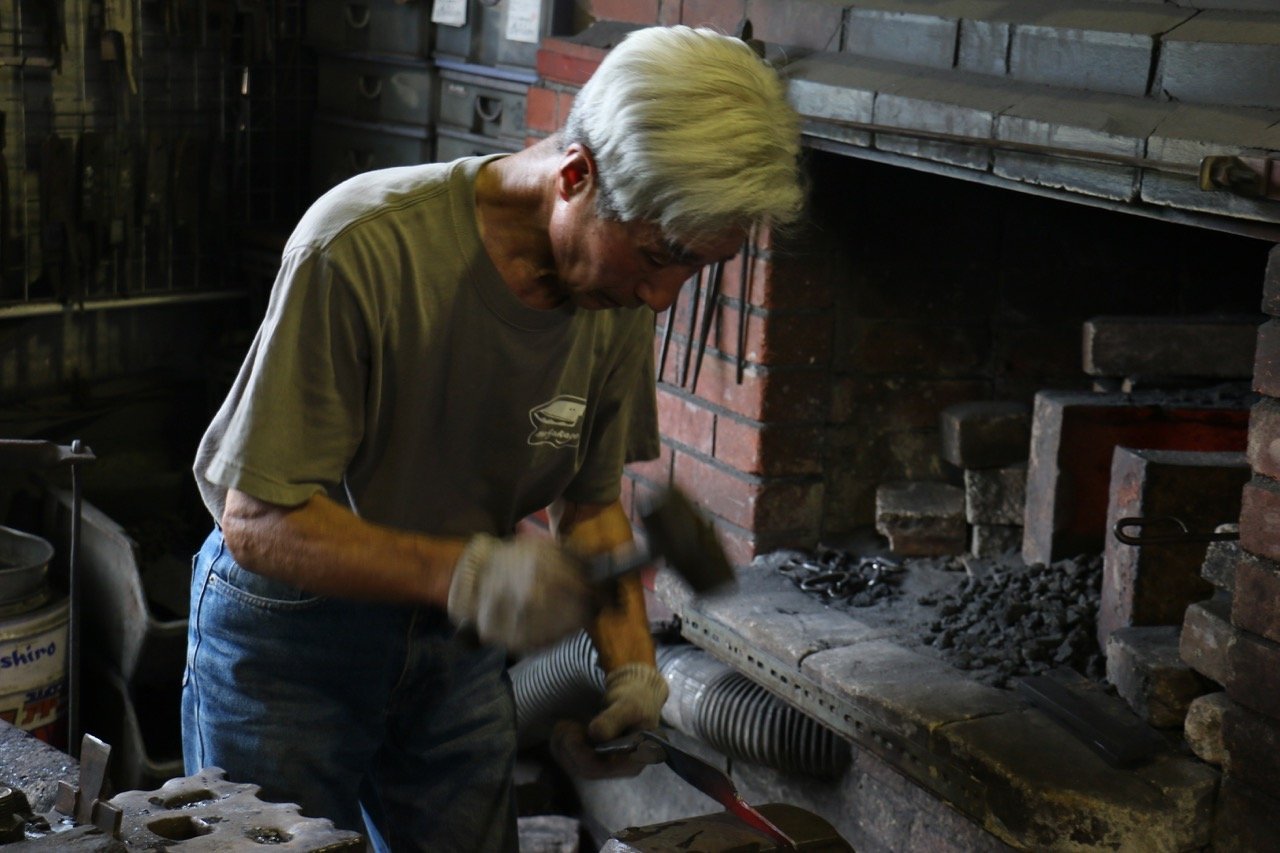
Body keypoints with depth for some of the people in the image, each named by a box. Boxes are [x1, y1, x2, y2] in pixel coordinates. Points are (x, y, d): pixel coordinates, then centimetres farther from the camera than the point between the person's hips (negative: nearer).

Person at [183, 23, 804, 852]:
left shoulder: (623, 291, -11)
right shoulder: (364, 247, -30)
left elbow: (592, 501, 3)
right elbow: (258, 520, -26)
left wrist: (631, 663, -12)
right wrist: (465, 574, -38)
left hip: (458, 642, 5)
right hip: (289, 630, -4)